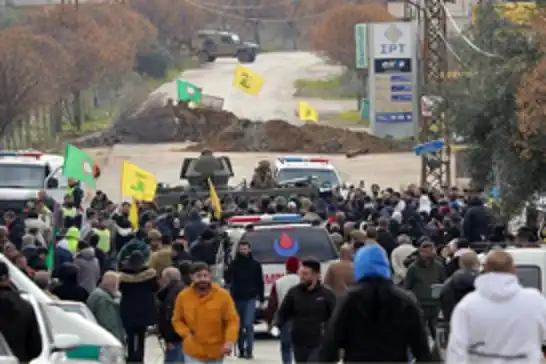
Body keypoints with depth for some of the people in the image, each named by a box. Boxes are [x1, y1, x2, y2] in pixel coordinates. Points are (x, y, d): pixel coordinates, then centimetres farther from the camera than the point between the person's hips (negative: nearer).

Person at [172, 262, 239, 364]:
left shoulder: (223, 295, -13)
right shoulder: (183, 296, -9)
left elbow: (232, 320, -9)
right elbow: (177, 320, 5)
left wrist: (229, 341, -23)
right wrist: (185, 333, -13)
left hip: (216, 351, 1)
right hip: (193, 351, -1)